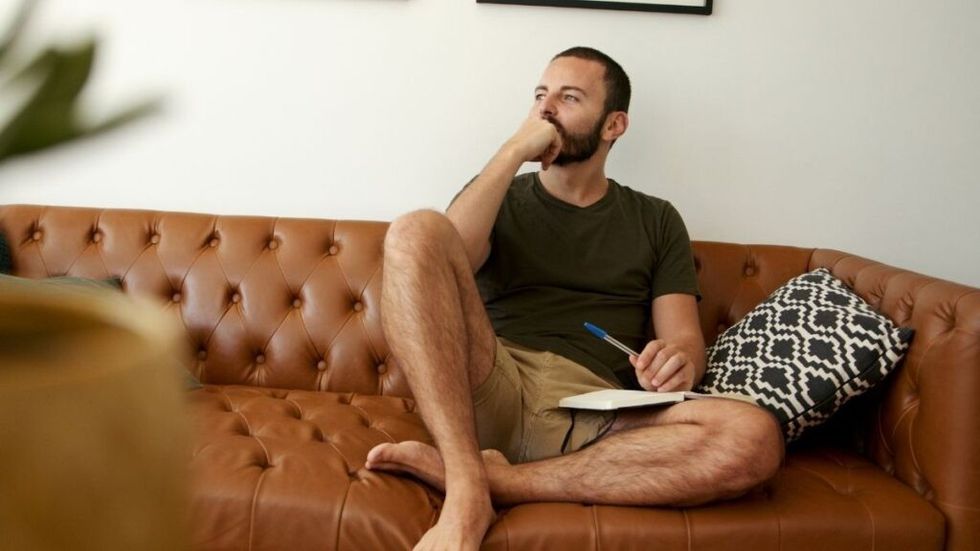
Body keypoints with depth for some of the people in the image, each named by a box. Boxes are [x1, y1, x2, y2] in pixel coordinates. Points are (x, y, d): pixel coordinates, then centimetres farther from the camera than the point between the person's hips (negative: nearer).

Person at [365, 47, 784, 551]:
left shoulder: (656, 221, 19)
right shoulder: (498, 197, 18)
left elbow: (684, 337, 10)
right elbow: (439, 261, -4)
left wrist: (677, 360, -15)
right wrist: (515, 150, -3)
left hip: (594, 418, 1)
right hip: (486, 394, 0)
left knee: (754, 437, -28)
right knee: (415, 231, -23)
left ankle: (498, 479, -24)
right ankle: (466, 490, -30)